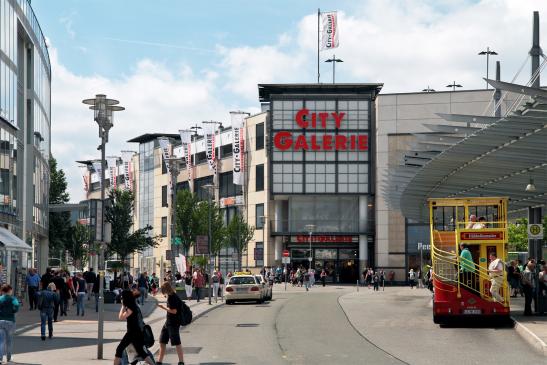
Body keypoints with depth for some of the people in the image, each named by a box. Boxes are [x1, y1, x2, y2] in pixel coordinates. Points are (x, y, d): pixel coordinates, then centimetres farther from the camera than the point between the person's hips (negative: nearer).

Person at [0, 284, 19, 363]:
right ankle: (8, 358, 26)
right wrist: (12, 312, 0)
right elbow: (16, 306, -18)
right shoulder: (12, 299, 1)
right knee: (9, 340, 16)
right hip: (10, 321, -1)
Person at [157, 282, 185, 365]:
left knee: (177, 343, -3)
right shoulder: (170, 296, 9)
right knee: (162, 342, 14)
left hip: (173, 323, -11)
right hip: (168, 322, 11)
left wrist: (164, 307, -16)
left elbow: (174, 311, -23)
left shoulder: (172, 297, -20)